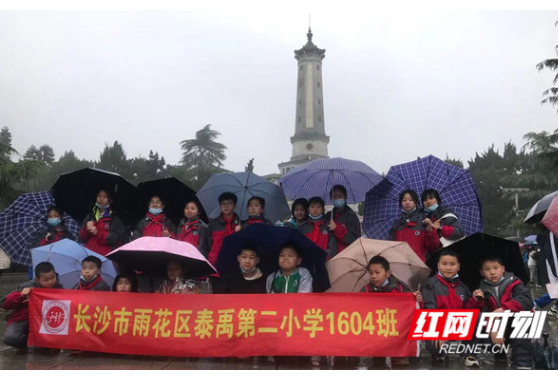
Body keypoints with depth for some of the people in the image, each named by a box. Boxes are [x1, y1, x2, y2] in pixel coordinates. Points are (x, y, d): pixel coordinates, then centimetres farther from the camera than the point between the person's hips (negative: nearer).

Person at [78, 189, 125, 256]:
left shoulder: (115, 218, 4)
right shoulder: (89, 216, 16)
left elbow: (116, 238, -7)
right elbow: (82, 238, 14)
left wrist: (97, 233, -16)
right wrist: (86, 229, -7)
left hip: (106, 256, -4)